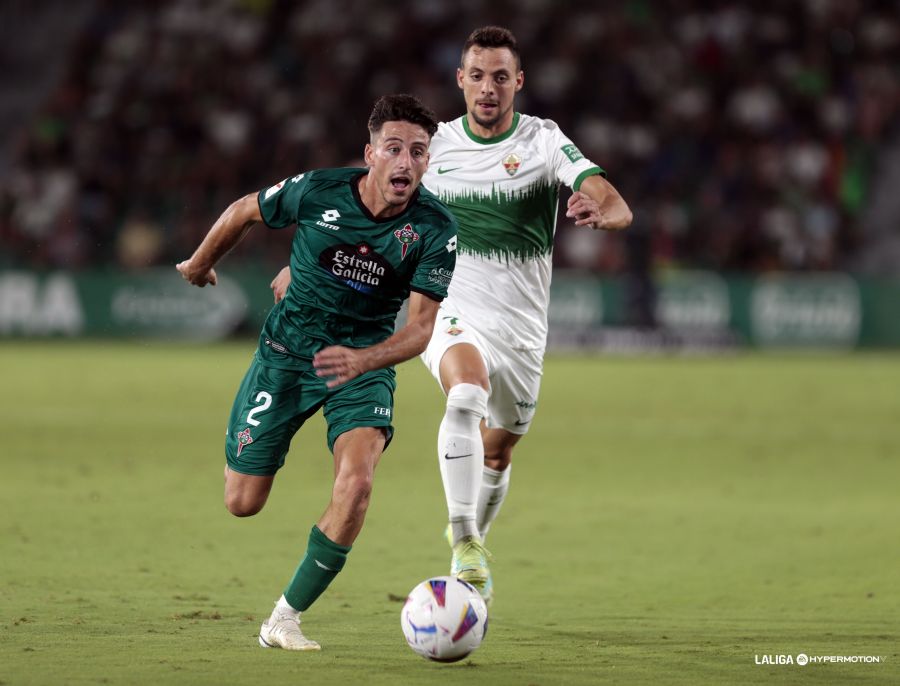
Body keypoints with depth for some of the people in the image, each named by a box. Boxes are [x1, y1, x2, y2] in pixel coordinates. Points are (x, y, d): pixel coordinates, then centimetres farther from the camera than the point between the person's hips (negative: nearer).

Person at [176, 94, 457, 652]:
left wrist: (362, 360, -38)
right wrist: (201, 264, 18)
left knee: (357, 480, -27)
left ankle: (287, 617, -11)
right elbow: (244, 212, 2)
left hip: (365, 361, 0)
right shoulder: (318, 192, -18)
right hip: (287, 353, 0)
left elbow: (423, 324, -20)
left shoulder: (435, 229, -18)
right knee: (243, 503, 1)